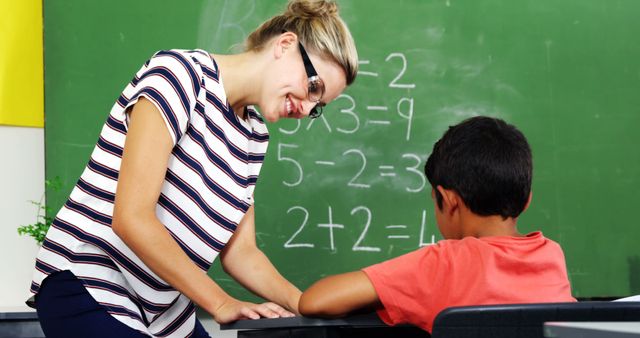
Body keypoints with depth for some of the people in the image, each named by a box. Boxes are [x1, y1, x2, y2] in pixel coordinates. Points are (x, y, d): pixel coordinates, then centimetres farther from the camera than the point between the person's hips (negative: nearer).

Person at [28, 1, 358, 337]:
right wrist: (221, 303, -19)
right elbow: (131, 218, -23)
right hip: (88, 290, -8)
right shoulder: (179, 74, -16)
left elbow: (239, 251, 8)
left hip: (166, 310, 8)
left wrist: (304, 304, -8)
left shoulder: (253, 136, 8)